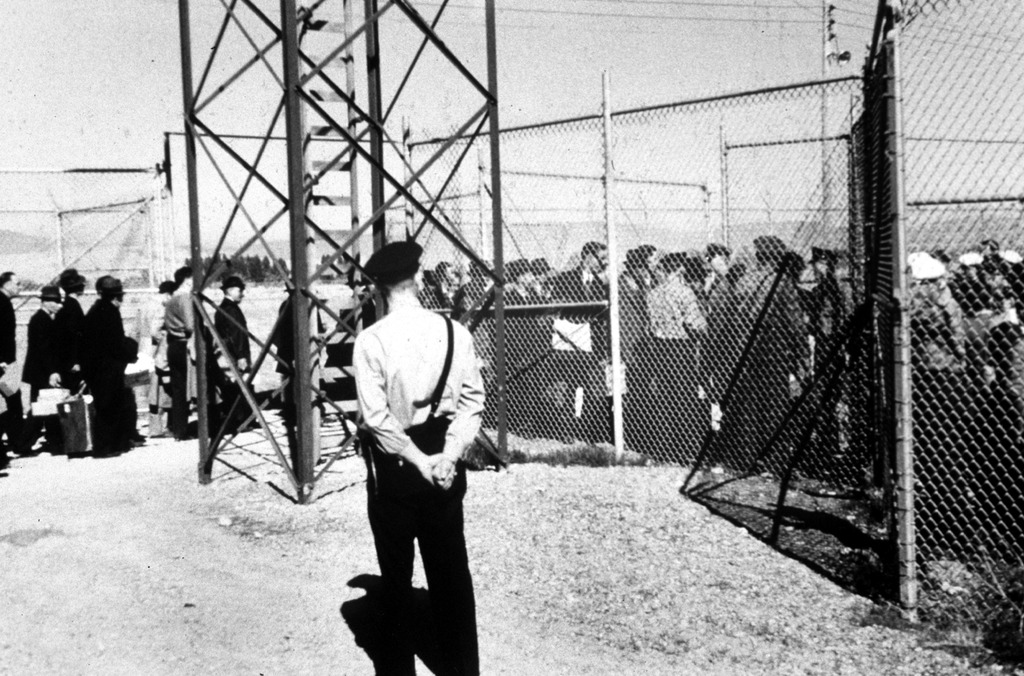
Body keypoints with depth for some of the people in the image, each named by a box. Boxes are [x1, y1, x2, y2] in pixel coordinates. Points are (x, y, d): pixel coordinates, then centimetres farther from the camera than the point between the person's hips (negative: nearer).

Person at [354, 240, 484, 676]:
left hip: (394, 467, -3)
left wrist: (420, 461, -11)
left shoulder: (370, 340, -12)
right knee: (451, 570, 13)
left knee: (396, 575, 10)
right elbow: (472, 399, -5)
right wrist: (449, 454, -9)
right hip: (445, 466, 3)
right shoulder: (454, 331, -3)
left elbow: (377, 416, -15)